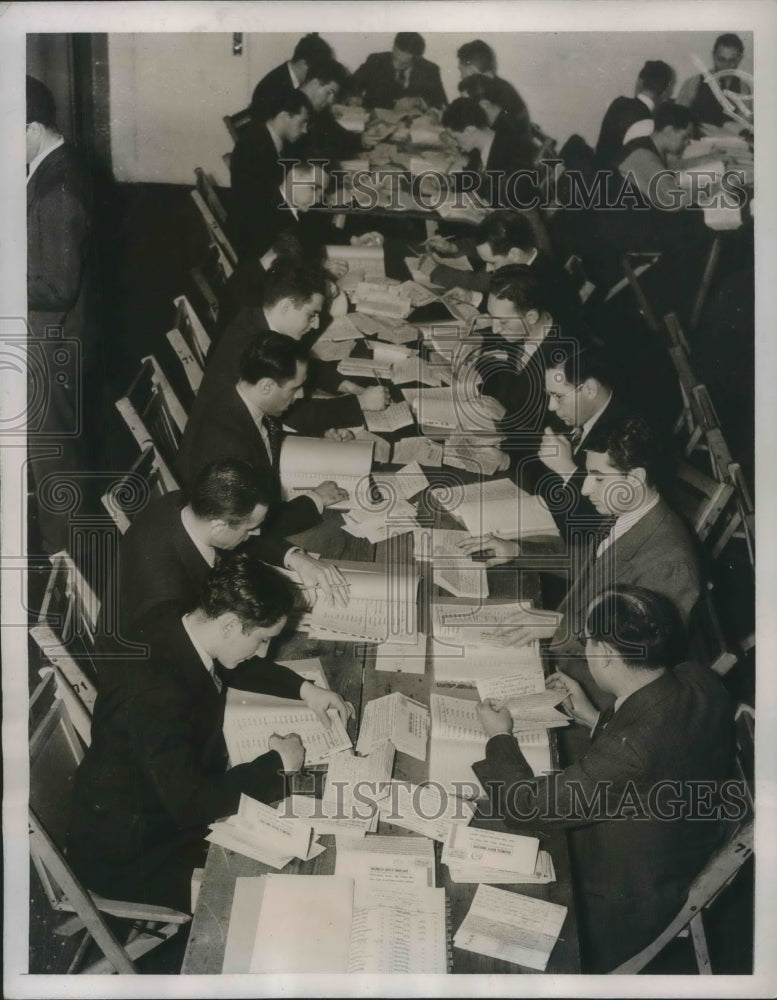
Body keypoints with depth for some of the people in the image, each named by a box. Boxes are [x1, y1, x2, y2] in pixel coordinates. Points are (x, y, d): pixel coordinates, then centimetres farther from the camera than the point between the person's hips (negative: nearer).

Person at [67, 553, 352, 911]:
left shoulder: (183, 627, -10)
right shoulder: (156, 690, -37)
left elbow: (239, 669, 14)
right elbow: (192, 805, -34)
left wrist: (303, 689, 2)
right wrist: (277, 764, -23)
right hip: (124, 854, -8)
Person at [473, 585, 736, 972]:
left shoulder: (630, 750, -42)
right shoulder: (699, 681, -18)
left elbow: (530, 808, -30)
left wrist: (500, 737, -14)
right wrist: (594, 719, 4)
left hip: (621, 909, -7)